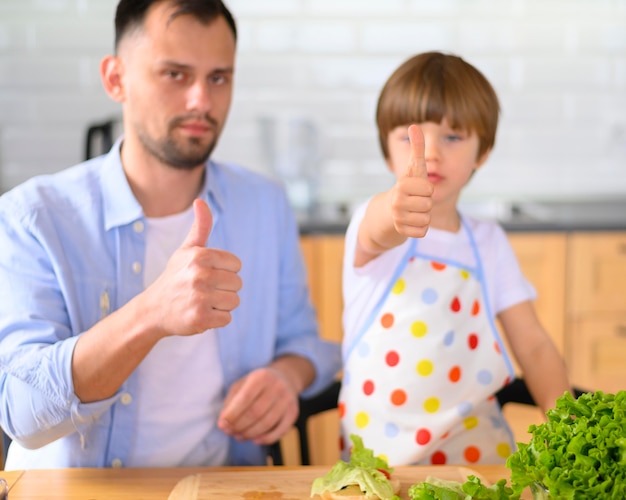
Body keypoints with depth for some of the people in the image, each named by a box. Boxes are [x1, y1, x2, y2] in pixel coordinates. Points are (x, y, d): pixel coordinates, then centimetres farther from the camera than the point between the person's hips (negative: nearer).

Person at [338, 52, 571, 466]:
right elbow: (377, 234, -29)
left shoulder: (489, 242, 8)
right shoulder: (372, 223, -4)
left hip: (478, 451, 2)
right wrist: (395, 214, -53)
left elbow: (534, 346, 8)